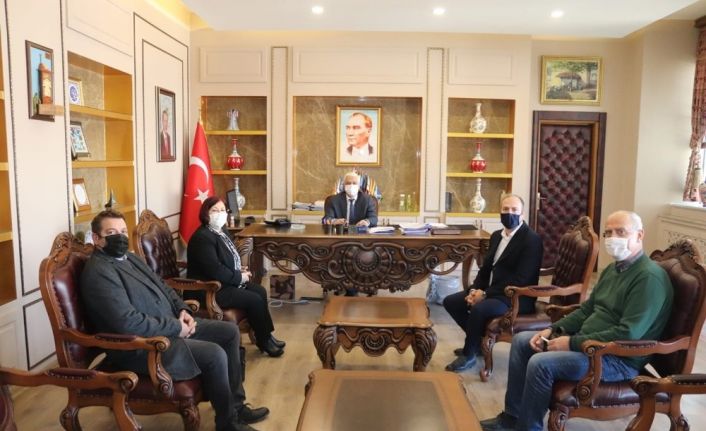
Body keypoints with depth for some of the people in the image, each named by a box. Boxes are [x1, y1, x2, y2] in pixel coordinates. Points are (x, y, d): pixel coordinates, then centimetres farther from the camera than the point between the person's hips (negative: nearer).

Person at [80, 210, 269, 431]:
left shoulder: (129, 257, 13)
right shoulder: (98, 273, -19)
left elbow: (163, 287, 20)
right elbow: (128, 323, -28)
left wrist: (182, 310, 1)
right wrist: (175, 327, -19)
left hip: (170, 324, 10)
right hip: (141, 346, -10)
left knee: (230, 331, 5)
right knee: (215, 355, -24)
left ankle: (236, 404, 16)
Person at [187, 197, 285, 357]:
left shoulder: (220, 232, 10)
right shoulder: (202, 237, -21)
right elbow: (215, 270, -28)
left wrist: (239, 270, 2)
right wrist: (239, 277, -17)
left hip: (225, 282, 10)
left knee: (260, 291, 0)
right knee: (254, 300, -15)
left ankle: (265, 335, 10)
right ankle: (263, 341, 4)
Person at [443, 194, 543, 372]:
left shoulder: (532, 240, -14)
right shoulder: (497, 235, 11)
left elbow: (520, 280, -21)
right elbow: (486, 267, 15)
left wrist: (485, 294, -22)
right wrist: (475, 289, -5)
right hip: (489, 290, 9)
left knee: (479, 309, -33)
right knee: (450, 301, -1)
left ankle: (469, 355, -10)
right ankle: (479, 339, 14)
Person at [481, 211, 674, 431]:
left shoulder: (649, 277, -20)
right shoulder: (612, 269, 12)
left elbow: (627, 334, -27)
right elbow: (586, 310, 17)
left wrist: (573, 343, -22)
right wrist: (552, 330, 2)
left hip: (618, 358, -10)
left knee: (540, 363, -27)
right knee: (521, 340, 6)